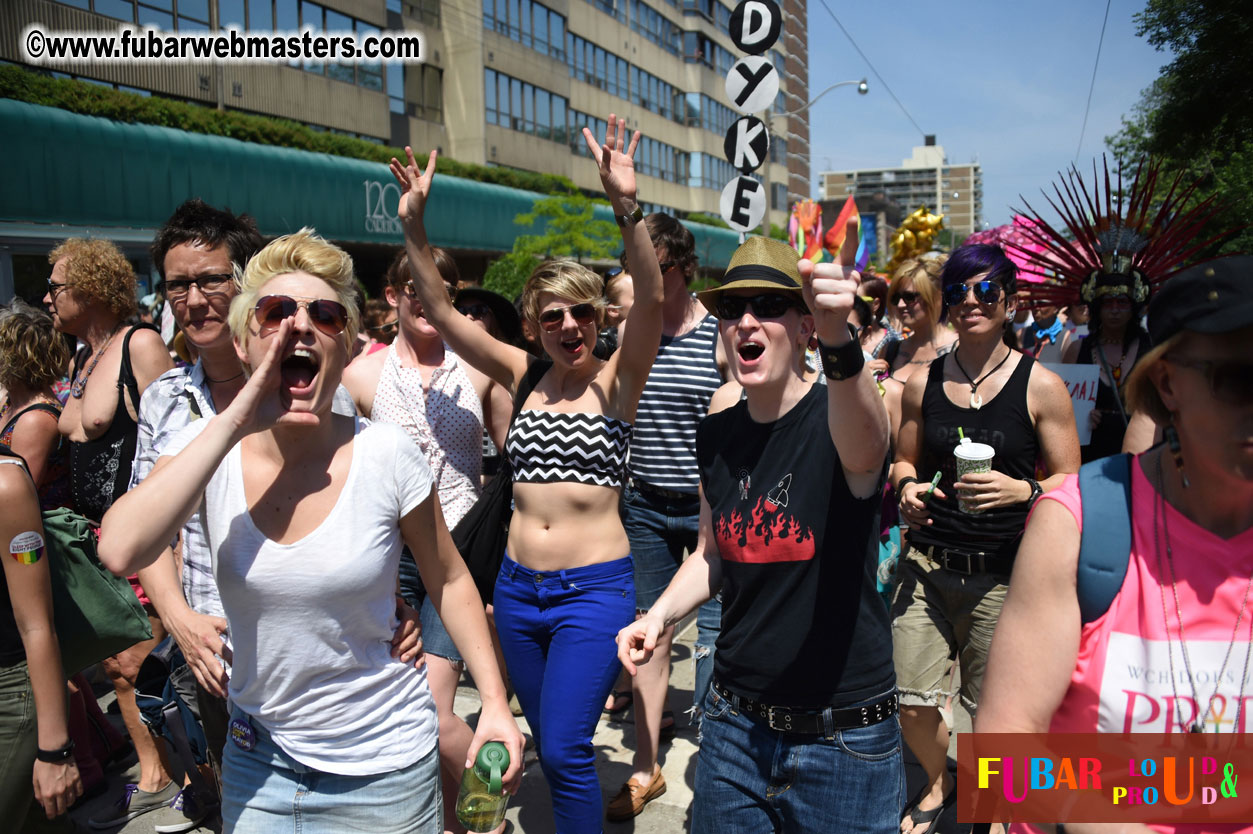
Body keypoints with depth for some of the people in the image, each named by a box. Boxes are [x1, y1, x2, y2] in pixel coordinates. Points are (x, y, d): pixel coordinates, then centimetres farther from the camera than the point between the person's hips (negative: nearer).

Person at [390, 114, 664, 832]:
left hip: (594, 588, -5)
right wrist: (415, 228, -10)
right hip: (518, 587, 5)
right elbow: (442, 313, 1)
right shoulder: (523, 375, 5)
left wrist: (627, 207, -35)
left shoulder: (616, 378, -6)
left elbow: (651, 300, -23)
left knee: (565, 751, -5)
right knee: (550, 744, 18)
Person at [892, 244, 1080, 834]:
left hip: (1002, 575, -2)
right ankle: (939, 783, 37)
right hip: (926, 565, 3)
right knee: (910, 700, 3)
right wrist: (907, 486, -4)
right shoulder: (921, 385, 5)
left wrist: (1020, 490, -20)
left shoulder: (1041, 387, -3)